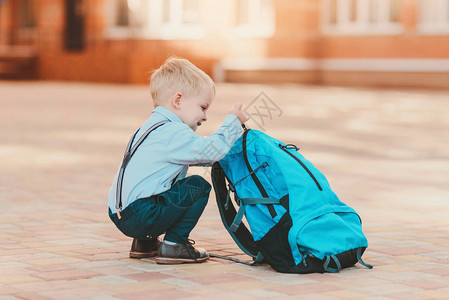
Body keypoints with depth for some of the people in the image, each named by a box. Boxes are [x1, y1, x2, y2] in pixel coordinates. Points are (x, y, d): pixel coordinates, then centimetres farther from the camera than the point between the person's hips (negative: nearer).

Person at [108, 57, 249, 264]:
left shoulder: (154, 126, 21)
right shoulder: (173, 133, -13)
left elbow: (198, 154, 33)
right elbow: (212, 150, -18)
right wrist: (233, 121, -4)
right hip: (139, 214, -10)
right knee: (198, 186, -4)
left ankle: (144, 242, 24)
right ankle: (173, 245, -2)